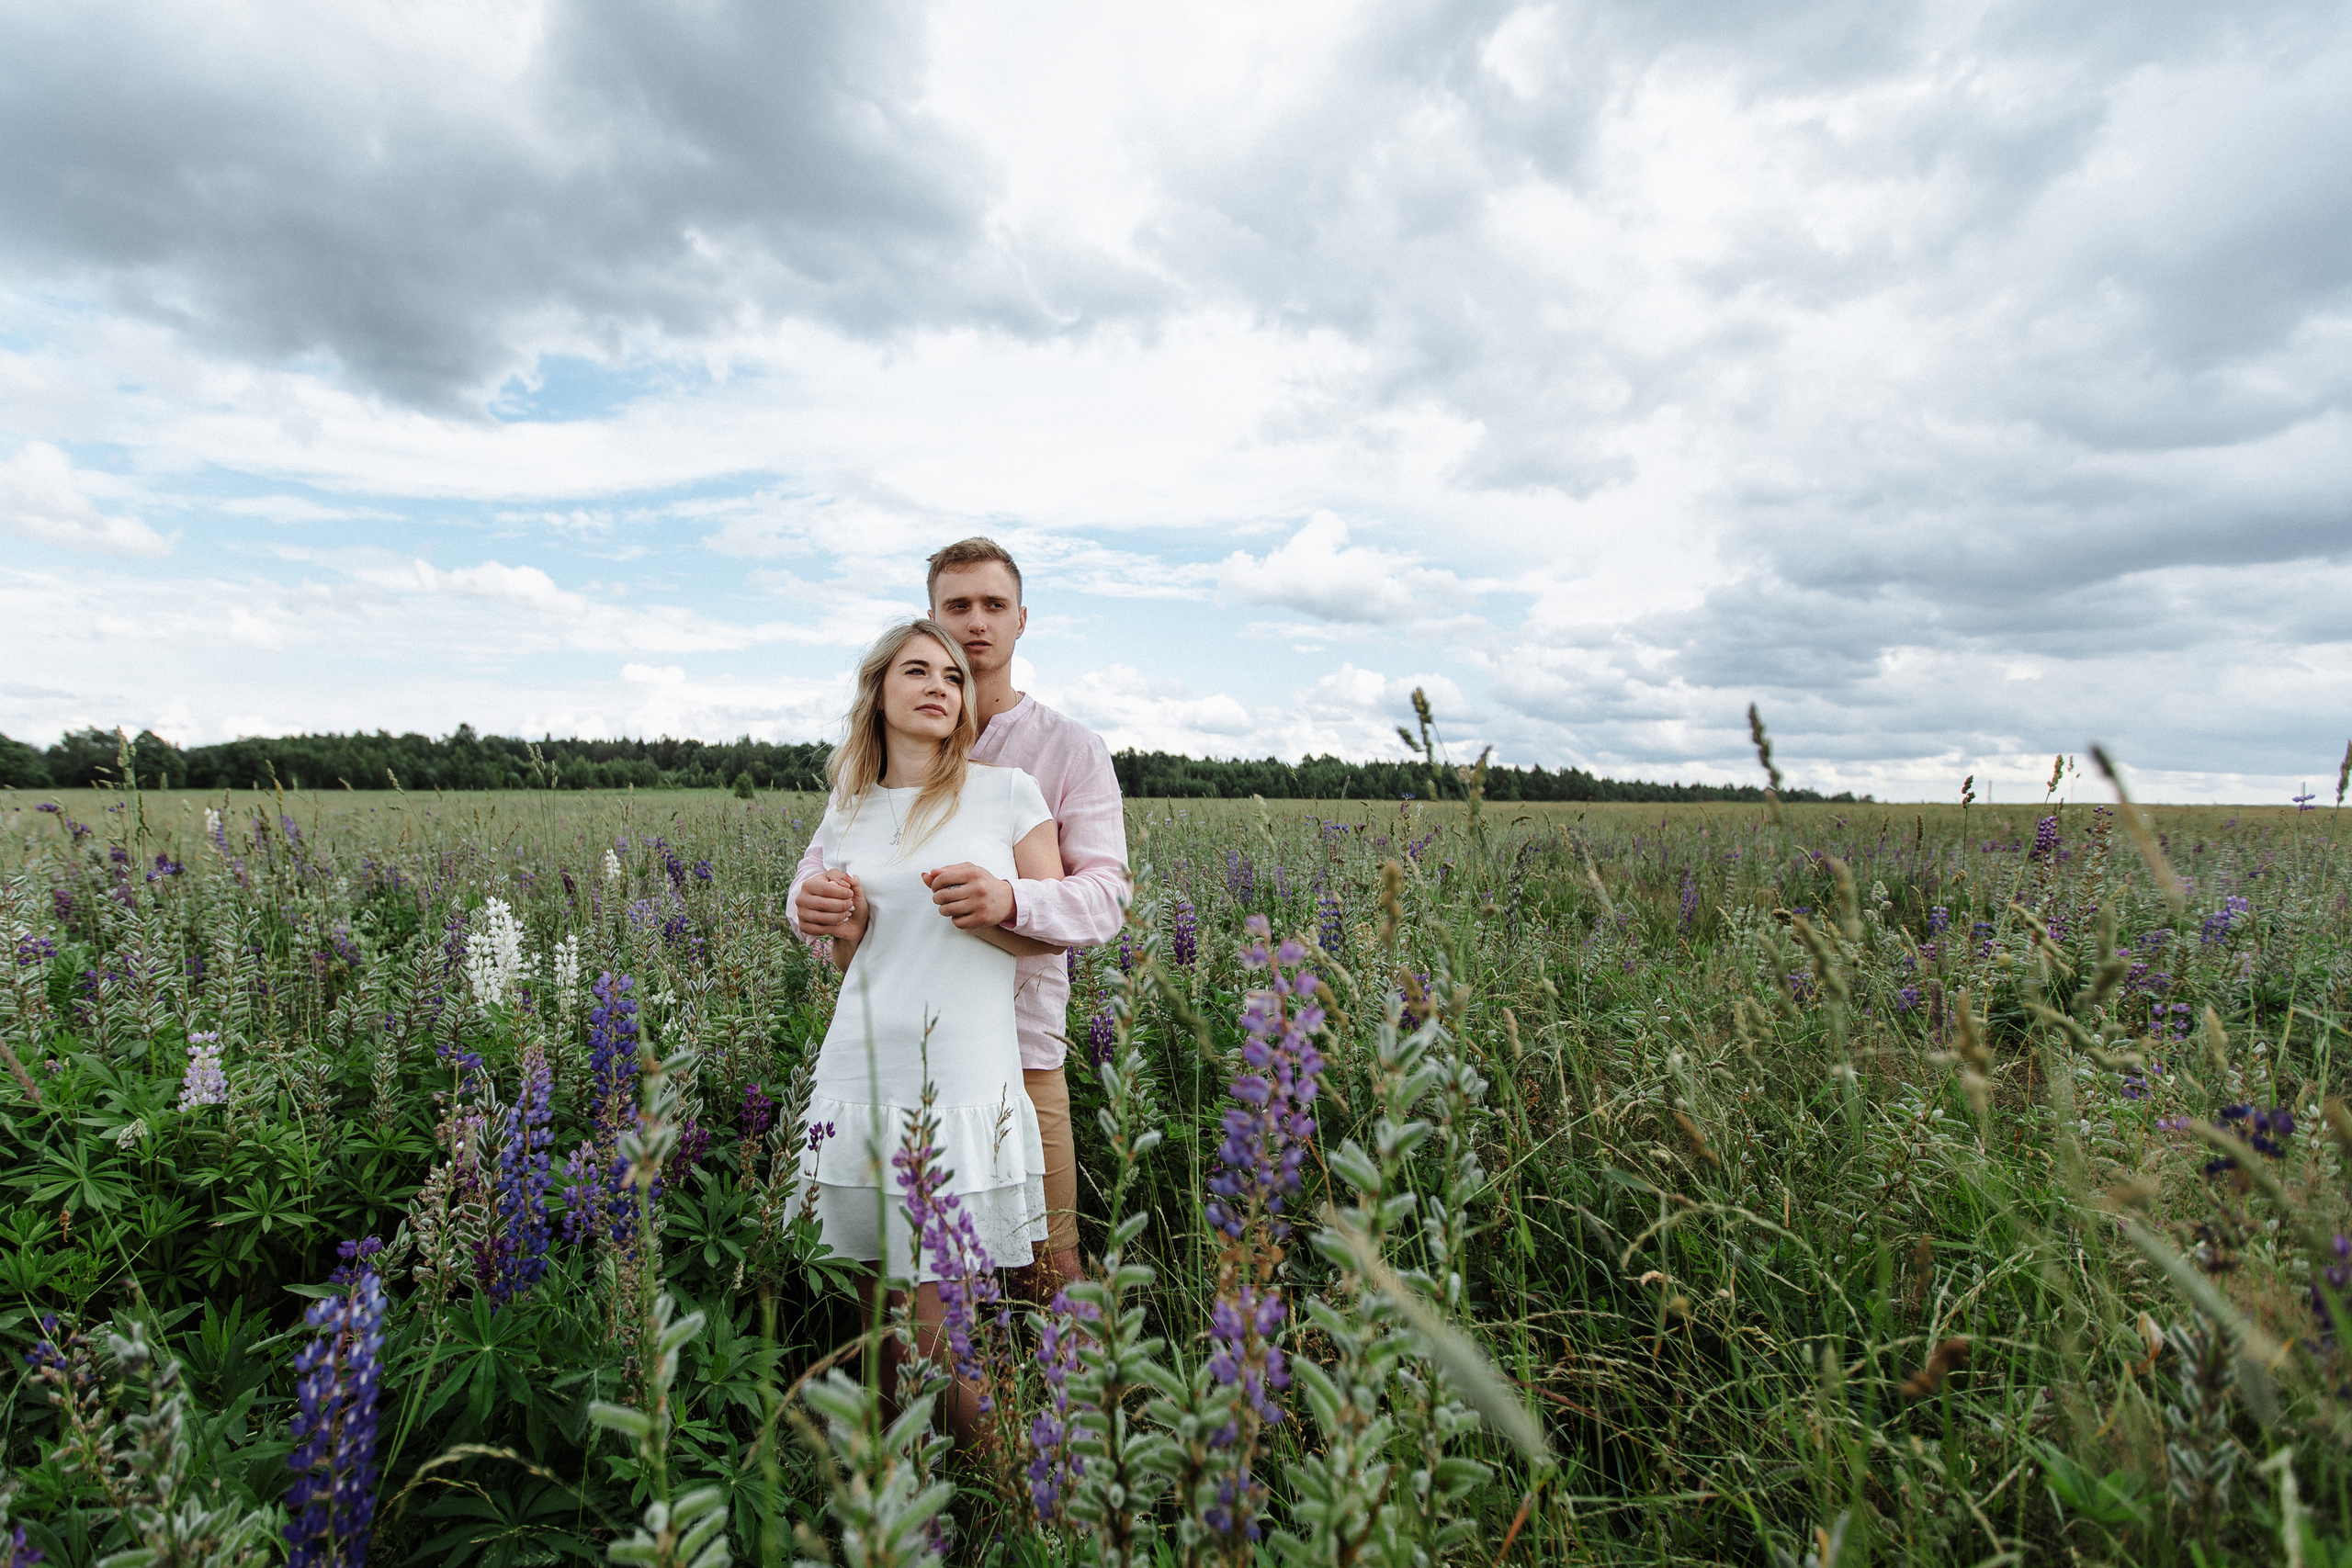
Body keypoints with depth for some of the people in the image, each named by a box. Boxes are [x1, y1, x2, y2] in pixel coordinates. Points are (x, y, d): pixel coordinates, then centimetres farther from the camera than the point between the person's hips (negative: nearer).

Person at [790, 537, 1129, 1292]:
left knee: (1044, 1259, 7)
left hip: (1019, 1040, -2)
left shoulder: (1072, 749, 0)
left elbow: (1105, 895, -11)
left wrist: (1011, 900, -33)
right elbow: (827, 855, 7)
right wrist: (808, 898, -20)